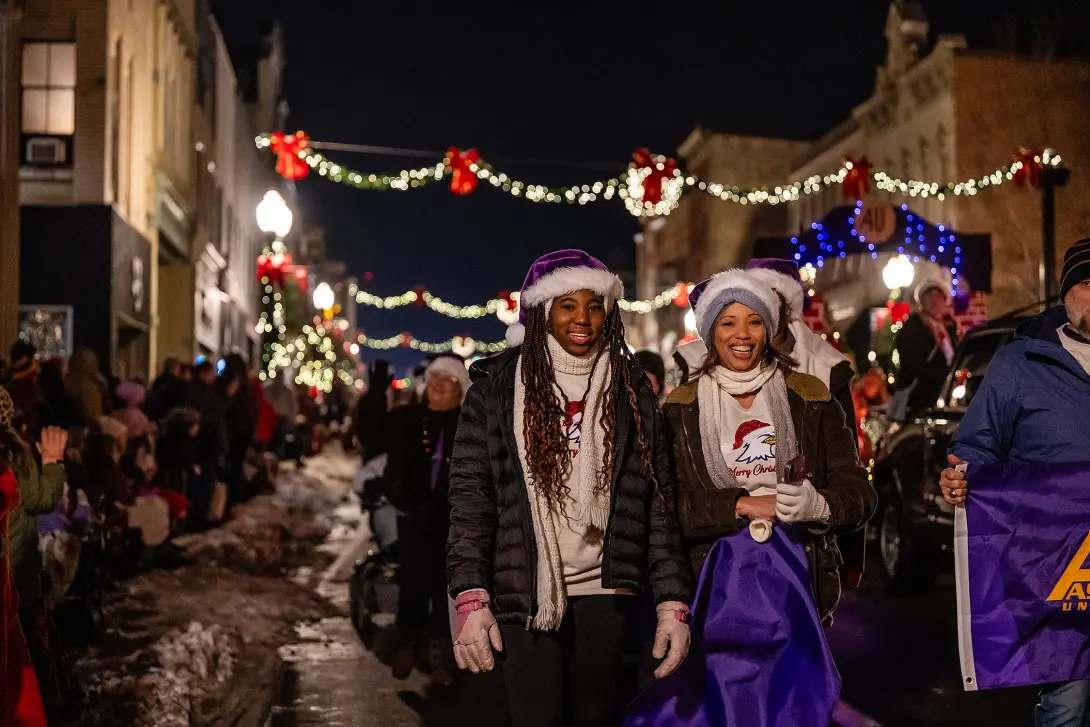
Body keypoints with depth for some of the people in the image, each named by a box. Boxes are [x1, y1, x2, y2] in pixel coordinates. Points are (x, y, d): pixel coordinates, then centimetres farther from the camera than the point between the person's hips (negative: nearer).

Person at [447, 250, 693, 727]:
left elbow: (656, 500, 7)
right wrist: (470, 598, -11)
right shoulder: (498, 384, 2)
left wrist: (672, 601, 0)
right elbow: (470, 494, -2)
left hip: (605, 590, 2)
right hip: (525, 591, -2)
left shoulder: (630, 389, 9)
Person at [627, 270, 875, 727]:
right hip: (716, 590, 0)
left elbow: (859, 494, 2)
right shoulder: (681, 410, 5)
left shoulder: (810, 399, 6)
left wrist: (818, 505, -18)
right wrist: (742, 505, -15)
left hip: (796, 582, 0)